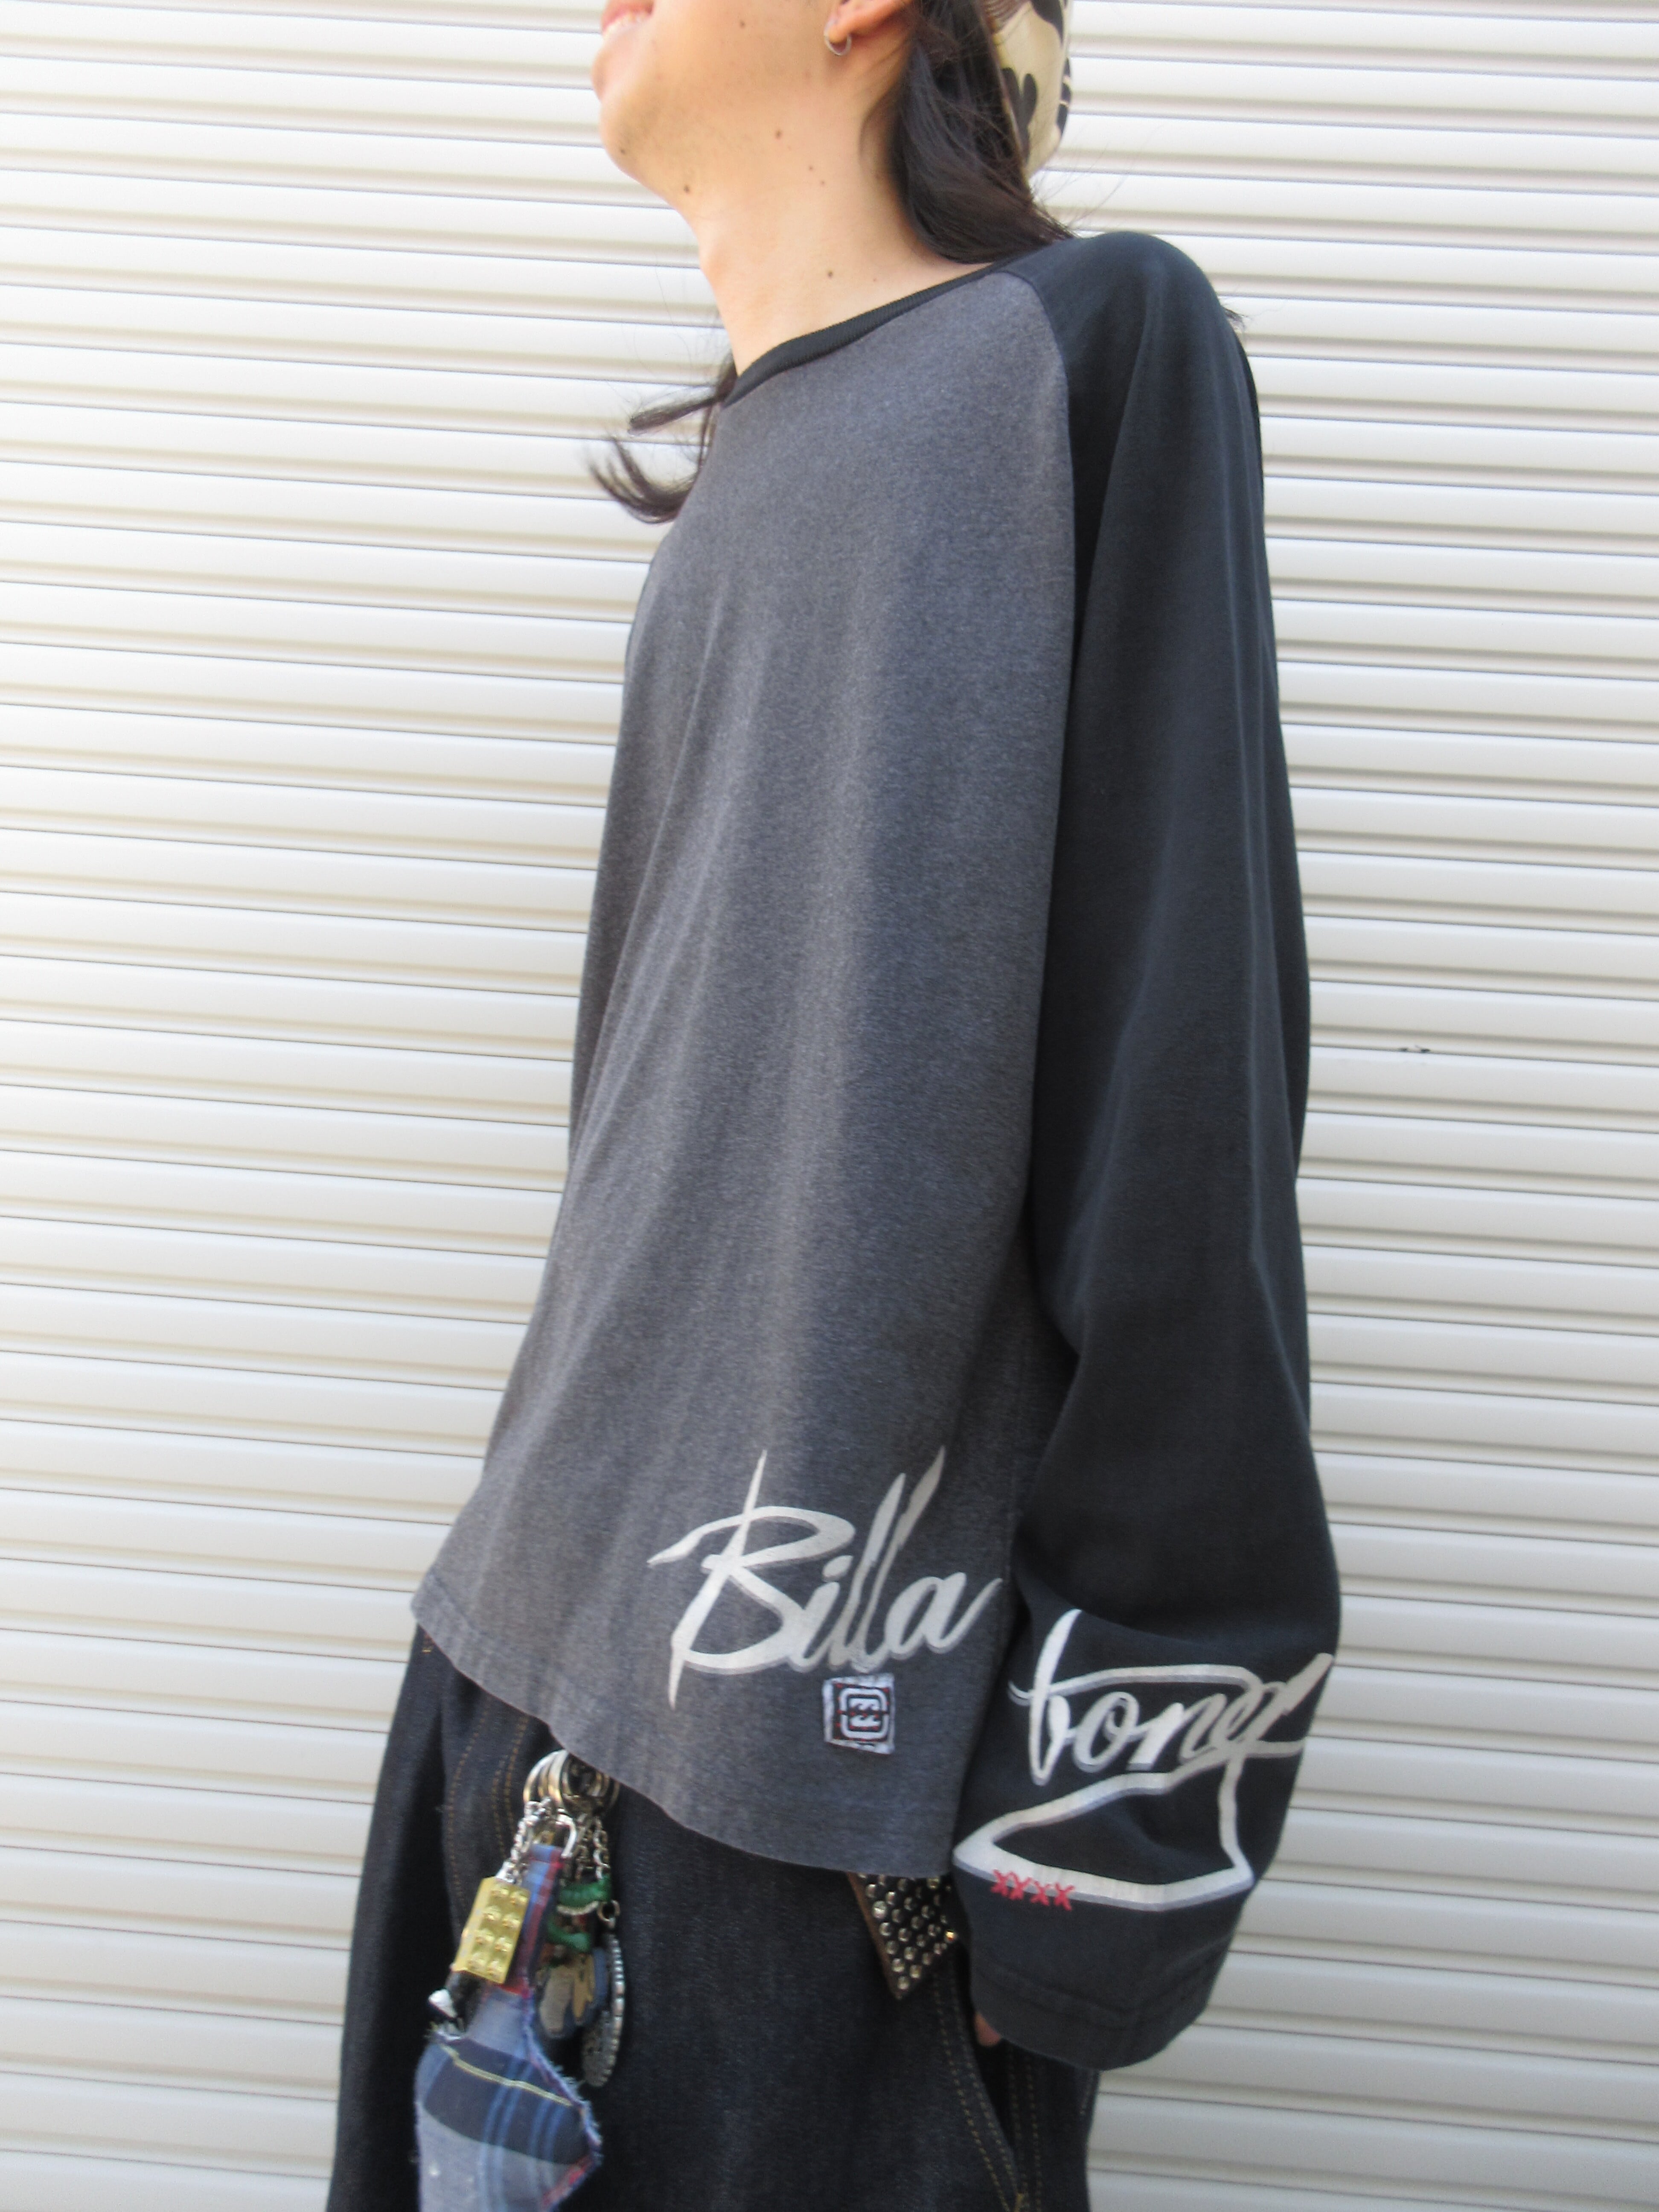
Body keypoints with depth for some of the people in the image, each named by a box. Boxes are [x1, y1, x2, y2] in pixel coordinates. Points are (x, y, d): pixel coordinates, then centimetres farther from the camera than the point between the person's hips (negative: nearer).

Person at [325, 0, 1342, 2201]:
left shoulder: (1084, 355, -6)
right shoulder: (753, 466, 17)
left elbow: (1177, 1106, -13)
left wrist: (1108, 1784, -15)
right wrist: (563, 1551, 18)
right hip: (554, 1624, 7)